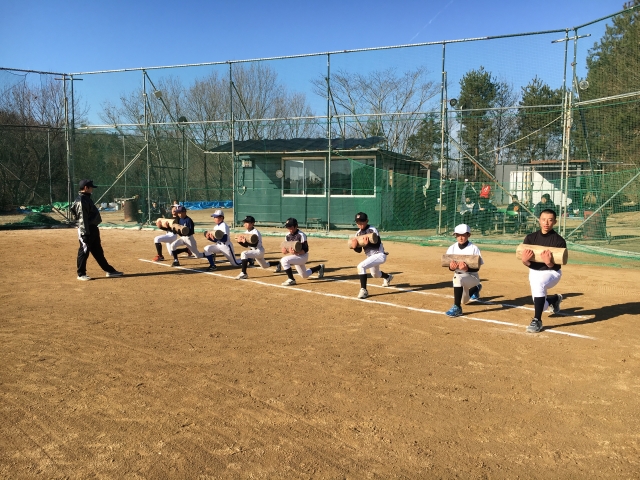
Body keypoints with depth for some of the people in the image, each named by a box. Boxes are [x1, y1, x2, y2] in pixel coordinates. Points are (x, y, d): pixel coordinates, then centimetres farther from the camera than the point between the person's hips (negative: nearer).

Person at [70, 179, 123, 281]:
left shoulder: (87, 198, 16)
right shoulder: (81, 200, -16)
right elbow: (82, 218, -20)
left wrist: (93, 230, 20)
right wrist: (85, 233, -22)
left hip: (93, 229, 10)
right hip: (86, 230, -10)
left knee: (98, 252, 14)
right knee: (84, 252, 0)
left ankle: (109, 270, 21)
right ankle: (81, 274, 10)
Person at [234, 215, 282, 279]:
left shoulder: (255, 232, -20)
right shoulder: (246, 232, 3)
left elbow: (255, 245, -29)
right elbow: (246, 246, 7)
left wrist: (245, 241, -39)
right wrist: (240, 242, -12)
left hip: (259, 251, -9)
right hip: (254, 251, 9)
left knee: (244, 254, -29)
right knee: (264, 265, 26)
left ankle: (244, 274, -29)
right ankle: (278, 264, 52)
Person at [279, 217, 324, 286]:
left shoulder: (301, 235, -20)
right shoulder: (288, 236, 0)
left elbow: (306, 250, -21)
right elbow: (284, 250, 4)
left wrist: (297, 252, -39)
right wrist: (288, 250, -20)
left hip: (303, 256, -8)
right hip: (295, 256, 8)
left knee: (284, 260, -28)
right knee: (305, 275, 25)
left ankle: (291, 279, -18)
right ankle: (320, 267, 46)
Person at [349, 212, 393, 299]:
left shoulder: (372, 230, -16)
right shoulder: (358, 233, 3)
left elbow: (378, 245, -21)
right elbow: (359, 250, 5)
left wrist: (368, 244, -38)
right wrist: (355, 247, -17)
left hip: (379, 255, -9)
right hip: (370, 256, 9)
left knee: (361, 266, -28)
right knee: (375, 275, 31)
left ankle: (364, 290, -21)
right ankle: (388, 277, 66)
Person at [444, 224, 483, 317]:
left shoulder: (474, 249, -17)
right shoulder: (452, 248, -6)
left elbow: (477, 268, -18)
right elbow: (450, 267, -3)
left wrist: (467, 268, -38)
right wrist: (451, 267, -28)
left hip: (472, 276, -6)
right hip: (459, 275, 6)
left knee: (458, 278, -41)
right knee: (464, 301, 27)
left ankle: (457, 307, -35)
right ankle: (476, 288, 58)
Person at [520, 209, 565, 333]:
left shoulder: (559, 241, -16)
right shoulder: (530, 238, -7)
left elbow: (555, 266, -20)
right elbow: (527, 263, -11)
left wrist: (549, 262, -42)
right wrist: (525, 260, -35)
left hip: (552, 272, -4)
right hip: (534, 272, 5)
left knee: (538, 283, -38)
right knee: (541, 306, 13)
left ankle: (537, 321, -30)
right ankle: (555, 298, 51)